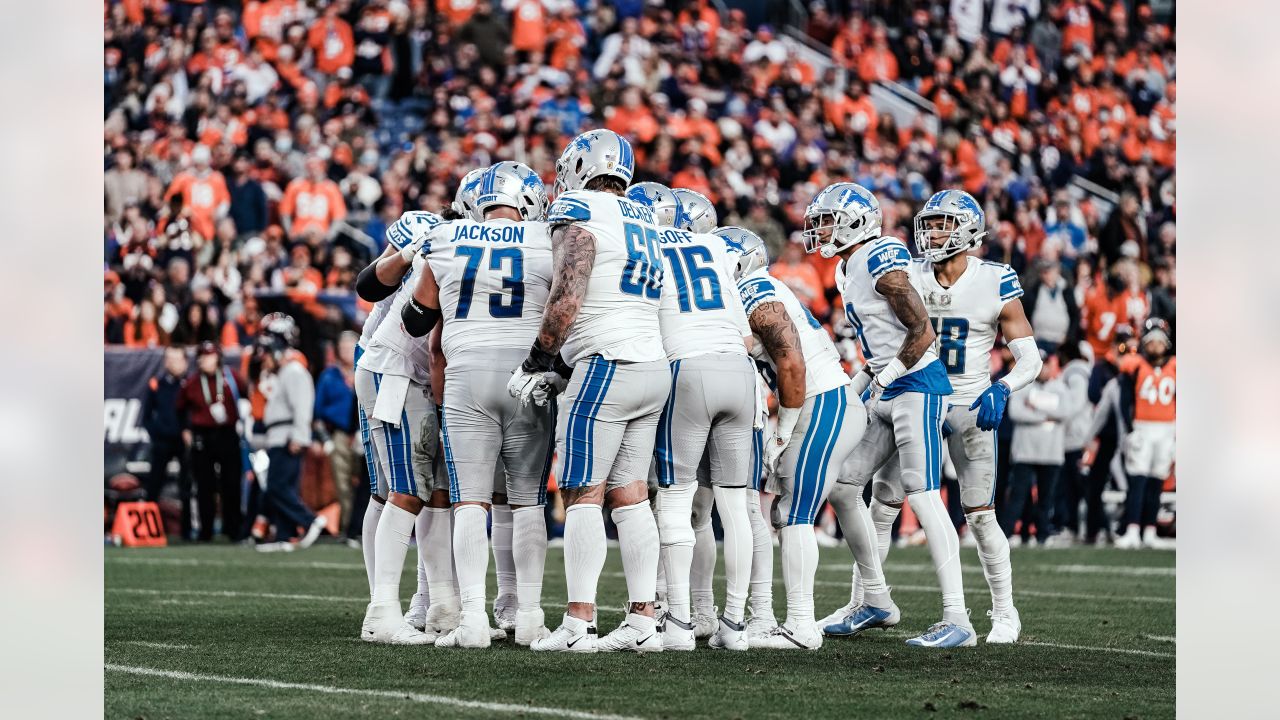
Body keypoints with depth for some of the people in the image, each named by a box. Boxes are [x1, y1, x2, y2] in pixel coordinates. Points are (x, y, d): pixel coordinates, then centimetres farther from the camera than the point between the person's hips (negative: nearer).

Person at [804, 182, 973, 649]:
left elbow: (923, 333, -19)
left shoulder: (881, 263, -15)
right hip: (885, 395, 10)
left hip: (917, 386, -10)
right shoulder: (846, 271, 14)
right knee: (842, 488, 10)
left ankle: (958, 621, -15)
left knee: (923, 498, -14)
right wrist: (855, 387, 16)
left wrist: (883, 378, -16)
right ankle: (877, 602, 19)